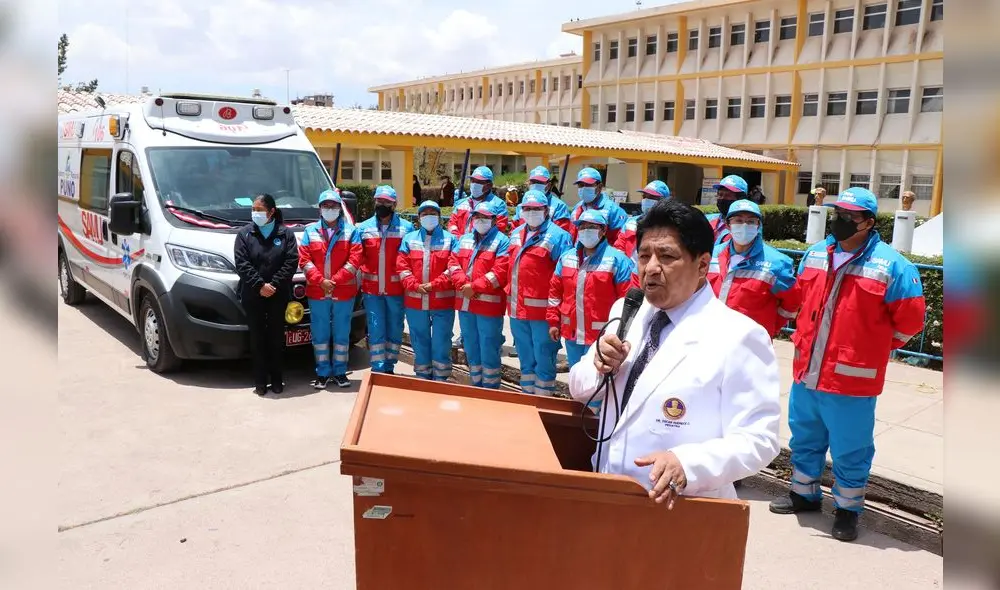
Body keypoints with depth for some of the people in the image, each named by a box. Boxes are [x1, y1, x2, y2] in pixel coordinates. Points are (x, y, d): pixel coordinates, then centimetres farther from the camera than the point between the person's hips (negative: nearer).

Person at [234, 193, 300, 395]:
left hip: (278, 295, 0)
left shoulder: (285, 233, 3)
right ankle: (260, 381, 12)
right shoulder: (245, 233, 5)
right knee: (257, 338, 5)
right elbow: (242, 263, -5)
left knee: (277, 337, 6)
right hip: (252, 295, 0)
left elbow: (292, 262, -5)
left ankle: (277, 379, 16)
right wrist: (260, 285, -15)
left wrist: (274, 285, -14)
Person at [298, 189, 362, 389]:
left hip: (344, 292, -1)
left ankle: (339, 371, 18)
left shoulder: (351, 231, 3)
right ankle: (322, 373, 17)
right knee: (320, 334, 7)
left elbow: (354, 260, -5)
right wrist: (320, 281, -12)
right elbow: (304, 259, 0)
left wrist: (335, 280, -13)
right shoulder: (310, 231, 7)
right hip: (316, 292, 1)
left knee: (341, 334, 7)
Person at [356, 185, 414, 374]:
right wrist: (361, 278, -2)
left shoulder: (406, 228, 1)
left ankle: (389, 367, 20)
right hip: (372, 289, 1)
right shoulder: (364, 228, 7)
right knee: (376, 329, 1)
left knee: (394, 328, 8)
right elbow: (357, 257, 8)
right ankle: (378, 370, 6)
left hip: (396, 288, 0)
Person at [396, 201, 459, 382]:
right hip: (415, 301, 2)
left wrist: (434, 285, -15)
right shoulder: (409, 239, 10)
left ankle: (440, 379, 8)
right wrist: (415, 286, -13)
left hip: (443, 301, -2)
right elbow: (402, 266, 1)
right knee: (420, 342, 11)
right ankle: (423, 378, 22)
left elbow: (454, 267, -6)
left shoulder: (450, 239, 4)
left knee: (441, 344, -2)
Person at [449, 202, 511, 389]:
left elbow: (500, 272, -15)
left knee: (488, 350, -2)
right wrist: (463, 284, -10)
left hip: (489, 305, -6)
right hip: (465, 303, 6)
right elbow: (454, 263, 8)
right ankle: (476, 385, 28)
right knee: (471, 348, 15)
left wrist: (474, 286, -17)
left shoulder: (501, 241, -4)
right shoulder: (464, 239, 16)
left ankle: (491, 389, 9)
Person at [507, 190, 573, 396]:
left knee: (543, 359, 0)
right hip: (518, 309, 7)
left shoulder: (557, 236, -8)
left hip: (543, 310, -7)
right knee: (526, 359, 18)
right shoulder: (516, 234, 14)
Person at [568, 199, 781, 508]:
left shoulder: (739, 338, -14)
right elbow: (578, 388, 10)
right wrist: (600, 366, -11)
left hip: (681, 507, -4)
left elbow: (758, 440, -16)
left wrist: (688, 463, -31)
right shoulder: (624, 312, 4)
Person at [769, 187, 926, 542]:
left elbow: (910, 319, -6)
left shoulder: (890, 265, -9)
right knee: (804, 439, 20)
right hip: (807, 372, 6)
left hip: (851, 378, -6)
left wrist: (874, 347, 2)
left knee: (849, 450, 7)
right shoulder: (814, 255, 8)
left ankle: (848, 509, 26)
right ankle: (804, 494, 38)